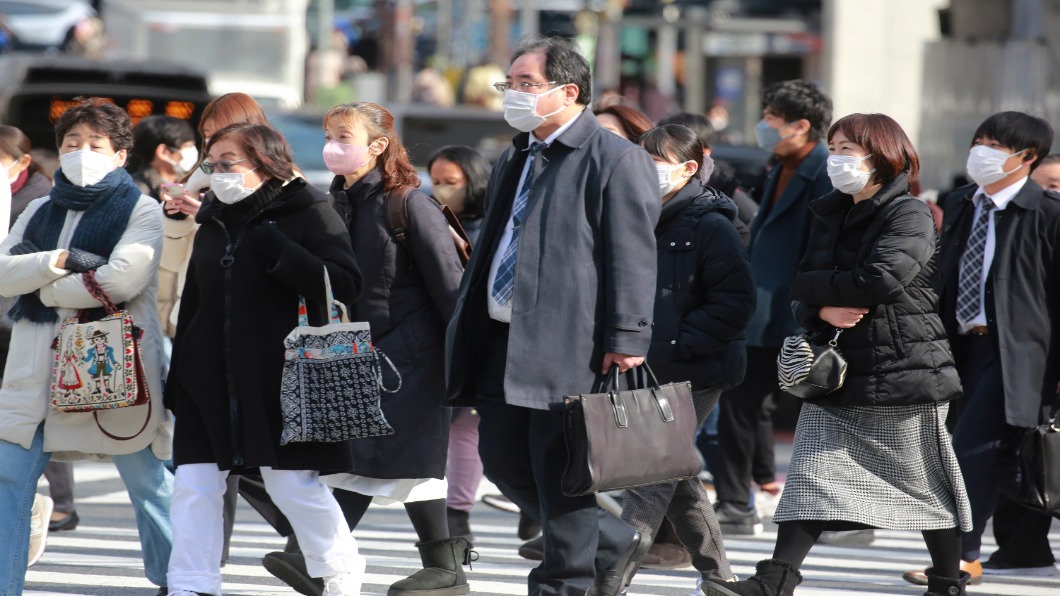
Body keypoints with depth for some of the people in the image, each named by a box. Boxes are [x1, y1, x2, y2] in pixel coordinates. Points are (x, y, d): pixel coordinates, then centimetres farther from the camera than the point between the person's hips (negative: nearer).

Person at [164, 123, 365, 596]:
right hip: (210, 379, 6)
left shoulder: (307, 213, -3)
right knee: (193, 485, -3)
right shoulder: (213, 223, 17)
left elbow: (346, 285, -13)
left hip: (281, 379, -6)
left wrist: (279, 252, -23)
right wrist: (177, 377, 17)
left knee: (293, 484, -1)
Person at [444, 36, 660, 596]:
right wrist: (470, 333, 20)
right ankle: (613, 543, 25)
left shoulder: (616, 160, -8)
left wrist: (627, 340, -19)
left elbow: (633, 258, -13)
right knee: (502, 459, 11)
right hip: (504, 341, 9)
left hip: (568, 345, -9)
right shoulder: (513, 160, 19)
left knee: (560, 473, -5)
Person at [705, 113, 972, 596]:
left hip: (903, 371, -6)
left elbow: (881, 280, -24)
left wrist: (812, 285, -11)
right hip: (836, 371, 6)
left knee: (926, 483, 4)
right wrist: (824, 308, -12)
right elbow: (801, 294, 12)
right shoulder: (830, 216, 14)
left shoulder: (909, 215, -9)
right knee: (811, 473, -4)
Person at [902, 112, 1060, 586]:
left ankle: (961, 554, -11)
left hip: (1017, 349, -7)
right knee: (1001, 454, 14)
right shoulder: (958, 207, 12)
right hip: (966, 345, 7)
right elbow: (945, 275, 19)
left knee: (971, 447, -14)